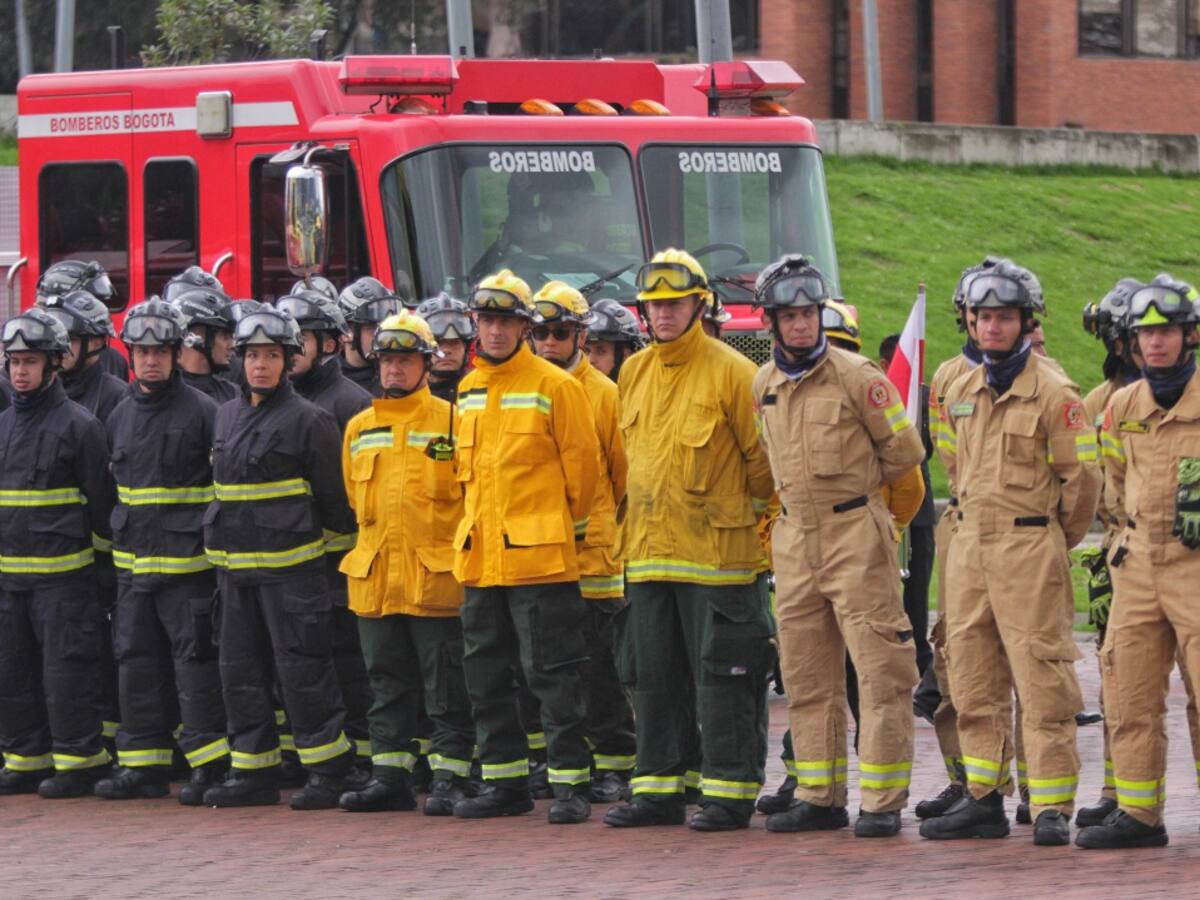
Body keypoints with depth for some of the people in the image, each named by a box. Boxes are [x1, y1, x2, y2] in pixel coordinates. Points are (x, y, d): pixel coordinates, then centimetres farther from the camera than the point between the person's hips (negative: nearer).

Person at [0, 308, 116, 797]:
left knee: (65, 670, -6)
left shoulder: (79, 425, -6)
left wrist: (98, 552, -2)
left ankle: (78, 760, 1)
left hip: (63, 573, -6)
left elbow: (101, 500, -3)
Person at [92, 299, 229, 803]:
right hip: (132, 562, 6)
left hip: (186, 560, -6)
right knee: (136, 662, 7)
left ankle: (210, 765, -4)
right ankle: (143, 765, 13)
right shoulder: (122, 416, 12)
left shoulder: (201, 412, -5)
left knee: (194, 660, -7)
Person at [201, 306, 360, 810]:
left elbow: (334, 498, -3)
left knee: (302, 670, -7)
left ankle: (330, 773, -1)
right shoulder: (227, 417, 14)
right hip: (236, 569, 7)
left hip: (289, 566, -7)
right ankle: (254, 774, 15)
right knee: (240, 671, 8)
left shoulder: (308, 421, -7)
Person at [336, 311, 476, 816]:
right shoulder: (359, 429, 13)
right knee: (388, 684, 9)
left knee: (446, 688, -3)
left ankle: (450, 776, -1)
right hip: (374, 578, 5)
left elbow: (471, 495, 2)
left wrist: (448, 549, 0)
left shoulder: (451, 421, -1)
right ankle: (390, 775, 14)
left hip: (436, 578, -5)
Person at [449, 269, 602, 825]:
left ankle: (571, 784, -4)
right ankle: (505, 783, 17)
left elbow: (581, 464, -3)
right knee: (486, 674, 10)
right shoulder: (468, 390, 13)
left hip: (539, 555, -7)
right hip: (480, 557, 7)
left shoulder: (553, 386, -6)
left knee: (552, 674, -6)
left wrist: (565, 525, 3)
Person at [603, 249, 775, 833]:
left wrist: (754, 520, 1)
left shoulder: (730, 372, -8)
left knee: (722, 676, -4)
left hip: (715, 550, -7)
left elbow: (763, 458, -3)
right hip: (647, 553, 7)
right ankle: (660, 789, 16)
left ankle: (730, 792, 1)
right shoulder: (633, 374, 12)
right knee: (654, 676, 10)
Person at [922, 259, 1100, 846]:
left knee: (1043, 684, -7)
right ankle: (984, 799, 16)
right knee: (975, 685, 9)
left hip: (1031, 550, -7)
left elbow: (1081, 478, -5)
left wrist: (1050, 542, 5)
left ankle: (1052, 809, -6)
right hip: (969, 550, 7)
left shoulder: (1053, 394, -8)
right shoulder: (960, 394, 12)